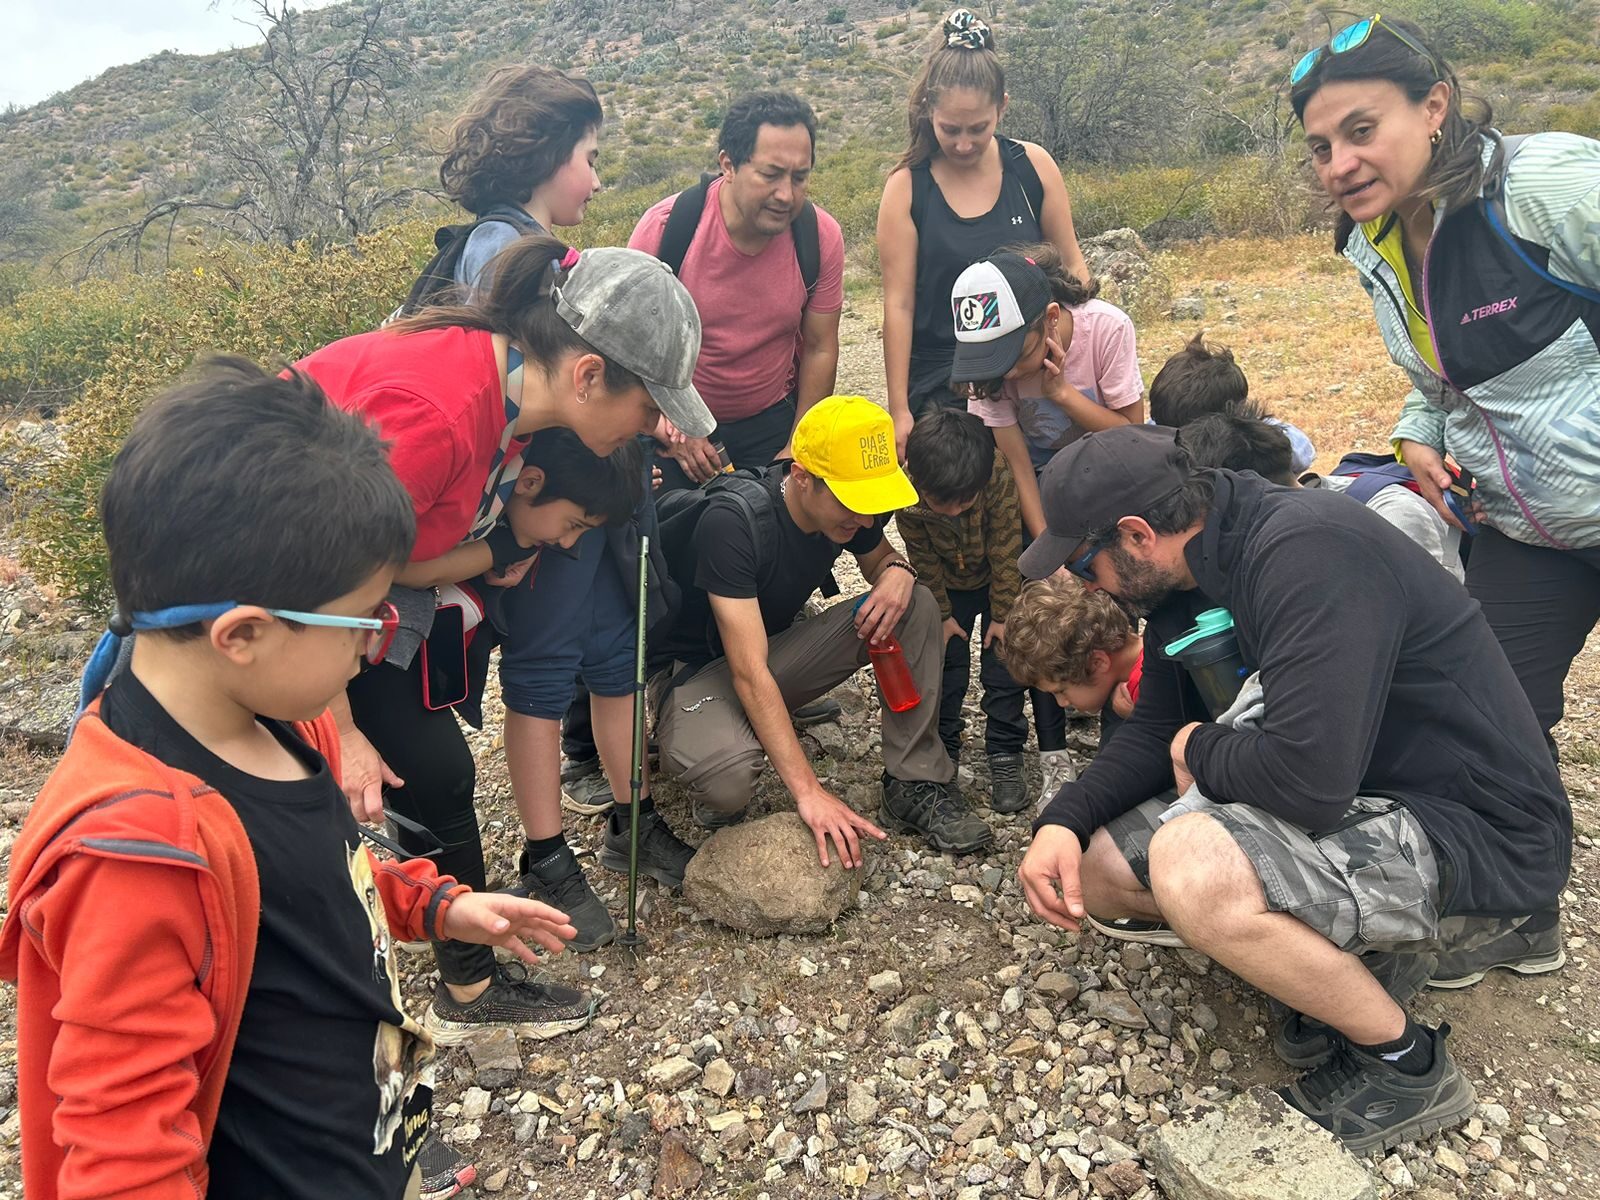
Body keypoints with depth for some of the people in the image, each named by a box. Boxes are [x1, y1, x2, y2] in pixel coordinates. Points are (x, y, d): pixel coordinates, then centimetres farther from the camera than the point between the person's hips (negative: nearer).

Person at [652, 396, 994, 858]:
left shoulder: (846, 503, -11)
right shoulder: (733, 520, -32)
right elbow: (749, 672, -35)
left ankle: (915, 784, -8)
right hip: (695, 667, -6)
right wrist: (808, 792, -39)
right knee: (728, 777, -40)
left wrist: (898, 573, -16)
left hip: (776, 645, 7)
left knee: (916, 605, -12)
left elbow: (878, 558, 12)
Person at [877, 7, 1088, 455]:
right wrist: (899, 411, -9)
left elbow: (1071, 266, 8)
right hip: (940, 389, -2)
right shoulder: (906, 187, -7)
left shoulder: (1033, 166, -1)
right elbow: (898, 304, -8)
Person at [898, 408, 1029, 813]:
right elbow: (924, 561, -15)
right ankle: (942, 748, 16)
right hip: (948, 583, 2)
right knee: (945, 662, 0)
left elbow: (1005, 551, -24)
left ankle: (1005, 756, 6)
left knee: (1002, 659, -4)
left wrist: (1003, 614, -16)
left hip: (998, 578, -1)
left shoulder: (1000, 476, -38)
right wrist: (942, 615, -7)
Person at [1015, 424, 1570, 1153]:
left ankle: (1405, 1063, -7)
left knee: (1189, 867, -33)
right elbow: (1156, 730, 8)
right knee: (1097, 867, 3)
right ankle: (1356, 957, 11)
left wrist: (1202, 749, -14)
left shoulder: (1307, 551, -28)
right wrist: (1061, 823, -8)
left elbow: (1309, 775, -35)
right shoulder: (1185, 577, 1)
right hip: (1364, 810, 9)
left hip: (1480, 841, -9)